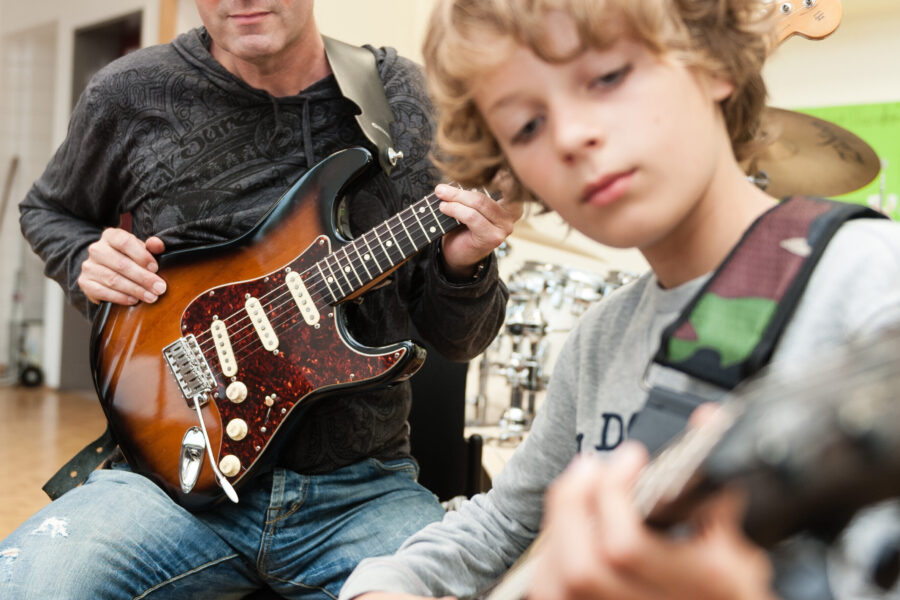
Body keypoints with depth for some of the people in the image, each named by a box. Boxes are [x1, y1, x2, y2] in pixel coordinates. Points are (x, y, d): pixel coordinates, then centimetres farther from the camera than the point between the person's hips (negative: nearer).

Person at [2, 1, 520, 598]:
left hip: (362, 491, 0)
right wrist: (87, 262, 1)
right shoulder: (129, 96, 0)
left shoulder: (406, 98, 1)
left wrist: (463, 269, -17)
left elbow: (454, 340, 5)